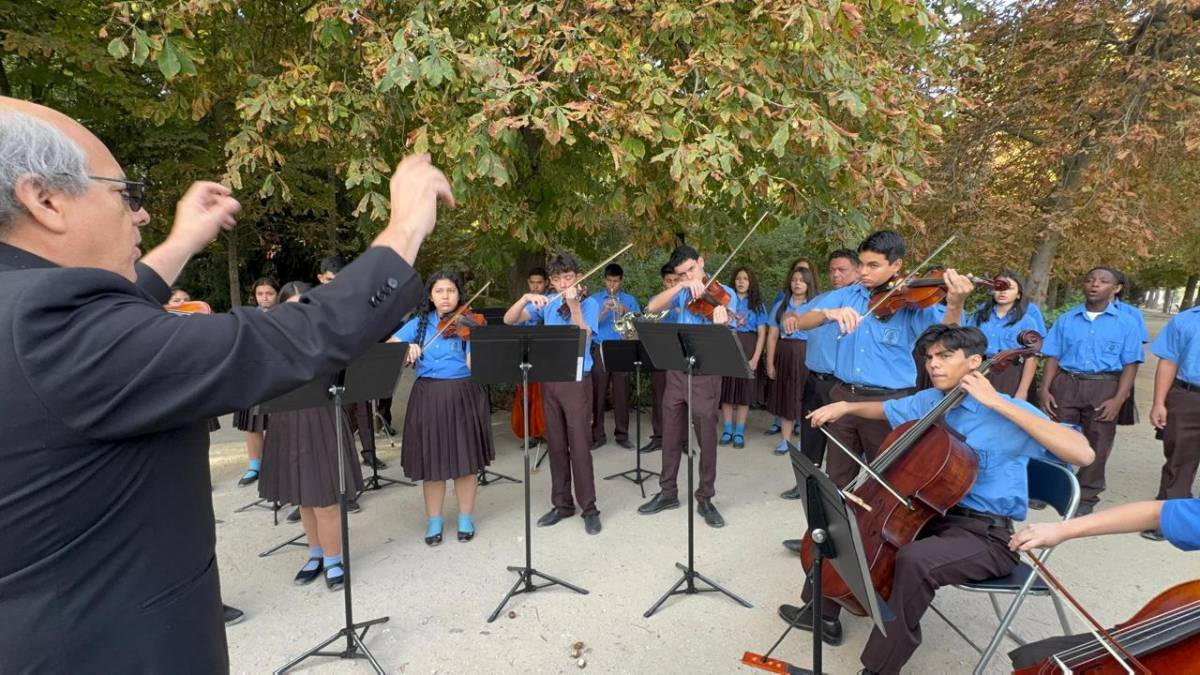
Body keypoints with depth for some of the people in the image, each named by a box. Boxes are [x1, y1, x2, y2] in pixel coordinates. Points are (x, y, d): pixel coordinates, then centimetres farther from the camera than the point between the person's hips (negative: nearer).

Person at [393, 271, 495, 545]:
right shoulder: (419, 323, 8)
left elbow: (474, 365, -11)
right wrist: (405, 347, -17)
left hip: (463, 396, -2)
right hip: (428, 397, 2)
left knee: (465, 459, 6)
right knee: (431, 460, 7)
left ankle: (466, 519, 23)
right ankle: (434, 522, 23)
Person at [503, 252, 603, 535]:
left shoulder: (588, 304, -3)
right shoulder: (546, 304, 8)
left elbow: (582, 339, -20)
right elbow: (509, 320, -1)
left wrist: (574, 306, -30)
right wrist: (526, 298, -17)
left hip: (577, 380, -4)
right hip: (549, 380, 4)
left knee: (579, 445, -4)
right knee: (556, 445, 10)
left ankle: (589, 508, 8)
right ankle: (562, 503, 23)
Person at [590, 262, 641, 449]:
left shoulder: (630, 300, 11)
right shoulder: (594, 300, 9)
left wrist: (626, 312, -14)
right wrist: (604, 311, -16)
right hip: (599, 351, 0)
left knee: (621, 394, 1)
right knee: (598, 394, -1)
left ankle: (622, 434, 11)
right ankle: (597, 434, 8)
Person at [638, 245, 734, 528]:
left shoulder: (723, 293, -4)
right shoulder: (680, 293, 8)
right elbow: (652, 307, -11)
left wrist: (720, 322, -41)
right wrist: (681, 286, -22)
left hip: (706, 373, -4)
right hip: (676, 370, 4)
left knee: (707, 438, 3)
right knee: (671, 435, 12)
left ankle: (705, 499, 19)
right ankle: (668, 493, 27)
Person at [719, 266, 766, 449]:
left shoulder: (756, 305, 6)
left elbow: (761, 334, 1)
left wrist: (755, 358, -9)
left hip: (747, 350, -1)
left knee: (744, 390, 2)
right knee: (726, 388, 2)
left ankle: (739, 432, 12)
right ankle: (727, 429, 14)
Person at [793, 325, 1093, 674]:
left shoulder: (1008, 412, -14)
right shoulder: (928, 401, 4)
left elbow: (1082, 454, -28)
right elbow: (885, 408, 23)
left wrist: (1000, 403, -30)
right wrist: (846, 406, 4)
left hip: (987, 534, -7)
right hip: (930, 512, 7)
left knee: (915, 560, -35)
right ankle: (823, 610, 19)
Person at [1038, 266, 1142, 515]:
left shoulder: (1126, 323, 3)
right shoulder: (1066, 319, 7)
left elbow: (1130, 365, -1)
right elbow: (1053, 357, 5)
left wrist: (1118, 399, -11)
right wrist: (1045, 389, -4)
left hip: (1105, 389, -1)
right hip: (1066, 384, 1)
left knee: (1097, 444, 7)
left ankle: (1086, 496, 21)